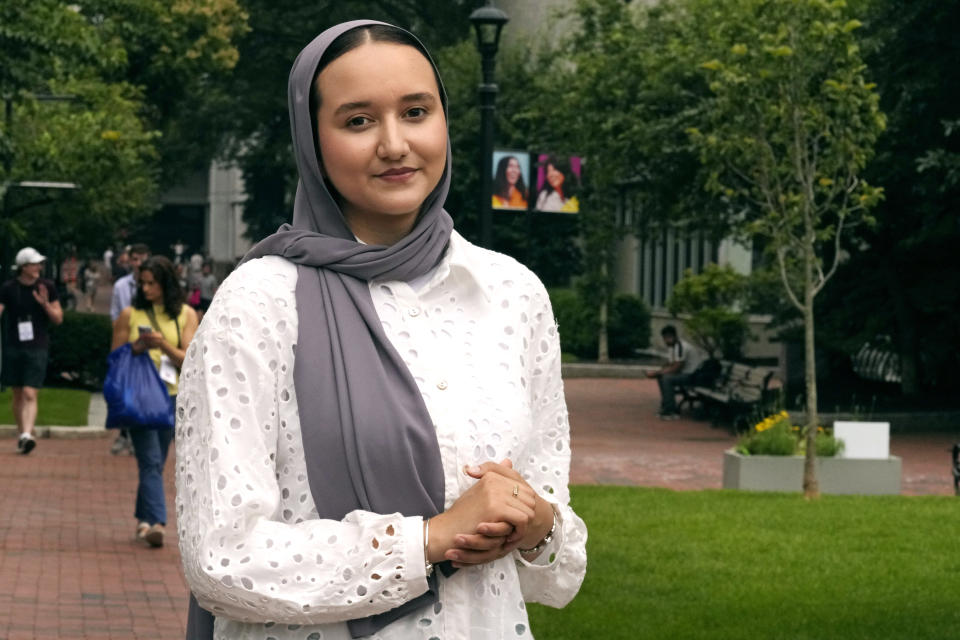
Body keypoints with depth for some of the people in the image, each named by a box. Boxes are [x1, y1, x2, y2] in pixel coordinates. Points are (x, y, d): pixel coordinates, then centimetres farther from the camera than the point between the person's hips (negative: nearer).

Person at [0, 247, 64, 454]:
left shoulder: (47, 287, 3)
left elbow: (58, 319, 6)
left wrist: (45, 304, -11)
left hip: (37, 348, -1)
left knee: (30, 394, -14)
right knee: (18, 395, 9)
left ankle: (27, 435, -24)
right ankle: (21, 435, 21)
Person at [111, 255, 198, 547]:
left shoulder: (185, 315, 5)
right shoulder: (130, 315, 4)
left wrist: (164, 345, -17)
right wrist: (135, 348, -12)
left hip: (171, 396, 2)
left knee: (155, 463, 10)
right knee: (151, 462, -12)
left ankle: (143, 520, 22)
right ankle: (156, 522, -19)